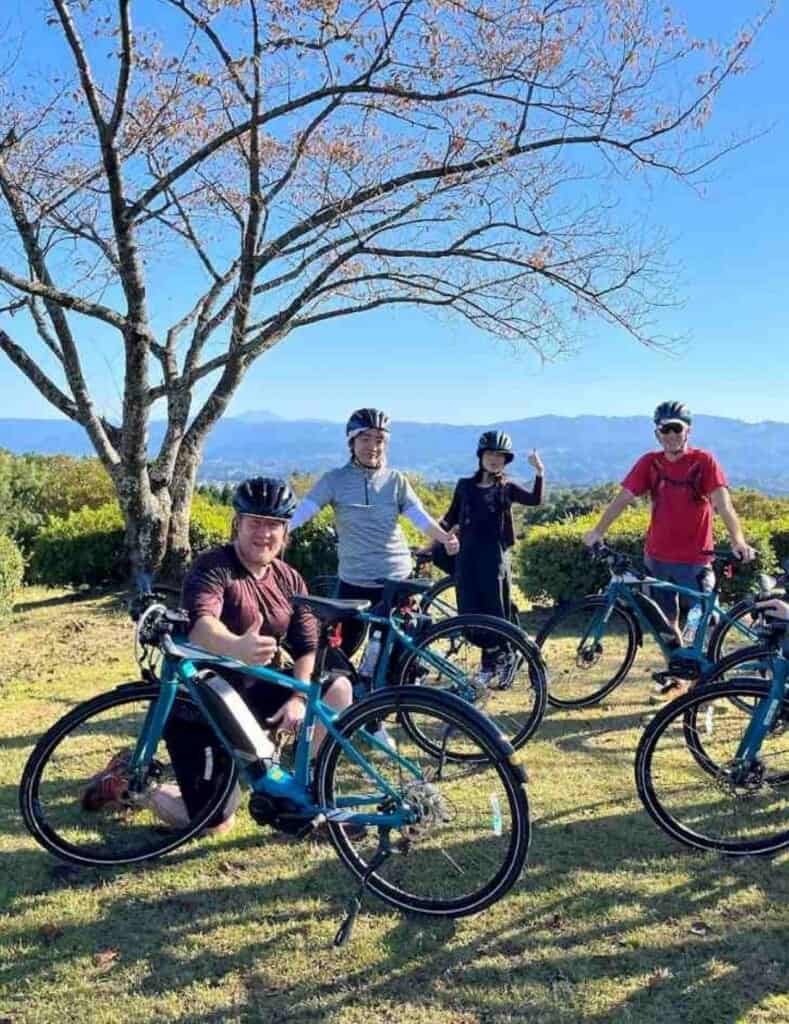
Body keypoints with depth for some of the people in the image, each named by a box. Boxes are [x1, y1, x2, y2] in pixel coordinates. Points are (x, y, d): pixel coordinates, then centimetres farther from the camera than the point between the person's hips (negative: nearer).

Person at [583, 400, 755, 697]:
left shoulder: (704, 461, -9)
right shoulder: (650, 463, 1)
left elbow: (722, 503, -19)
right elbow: (623, 498, -3)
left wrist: (737, 540, -33)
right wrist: (598, 530, -12)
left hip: (694, 558, -4)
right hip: (657, 556, 4)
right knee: (668, 620, 14)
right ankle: (677, 677, 29)